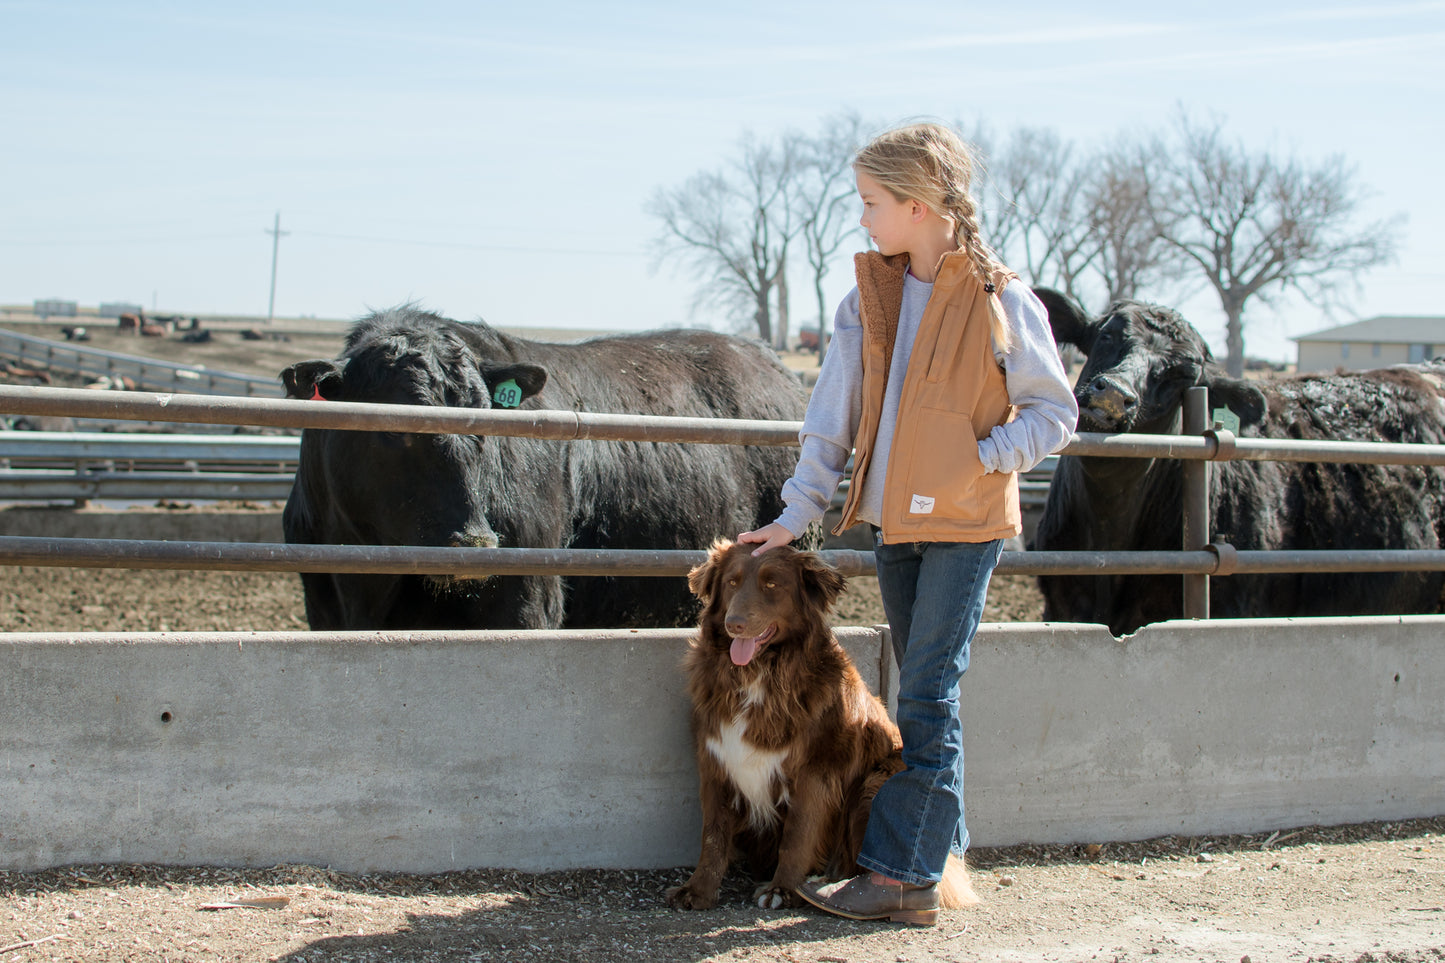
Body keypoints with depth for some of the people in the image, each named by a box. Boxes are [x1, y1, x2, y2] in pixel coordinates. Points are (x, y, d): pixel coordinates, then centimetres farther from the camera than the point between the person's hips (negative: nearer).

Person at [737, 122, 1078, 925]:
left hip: (965, 524, -6)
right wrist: (797, 514, 2)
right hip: (896, 521, 6)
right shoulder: (869, 298, 7)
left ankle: (900, 875, -7)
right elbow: (833, 417, 7)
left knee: (927, 699, -8)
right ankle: (941, 847, 22)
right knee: (926, 694, 12)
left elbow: (1055, 412, -2)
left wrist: (981, 460, -14)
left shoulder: (1002, 301, -9)